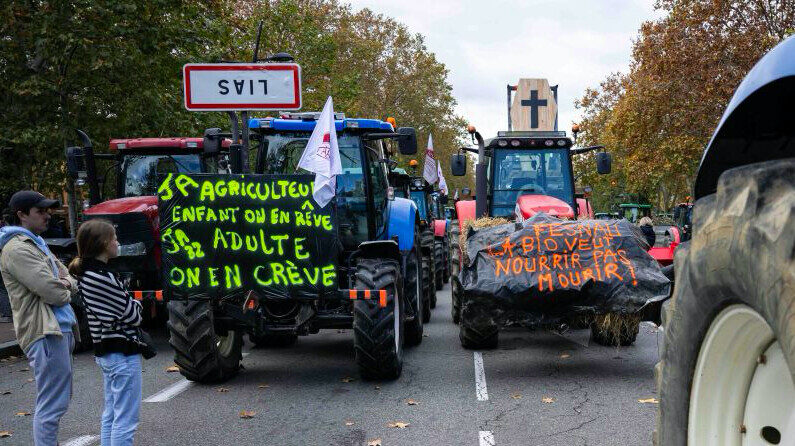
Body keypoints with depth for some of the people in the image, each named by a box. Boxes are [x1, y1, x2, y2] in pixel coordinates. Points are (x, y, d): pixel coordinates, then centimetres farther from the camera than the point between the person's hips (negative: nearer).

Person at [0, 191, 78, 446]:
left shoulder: (36, 243, 19)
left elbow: (66, 275, 23)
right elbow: (52, 293, -21)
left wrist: (66, 284, -1)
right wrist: (66, 292, 2)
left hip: (61, 329, 10)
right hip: (45, 332, -10)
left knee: (58, 399, 18)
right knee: (52, 405, -8)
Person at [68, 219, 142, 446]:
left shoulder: (87, 273, 9)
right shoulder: (103, 277, -20)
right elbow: (132, 316, -15)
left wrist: (130, 304, 0)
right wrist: (136, 303, 4)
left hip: (105, 351, 10)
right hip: (122, 353, -10)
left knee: (111, 415, 17)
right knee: (125, 420, -4)